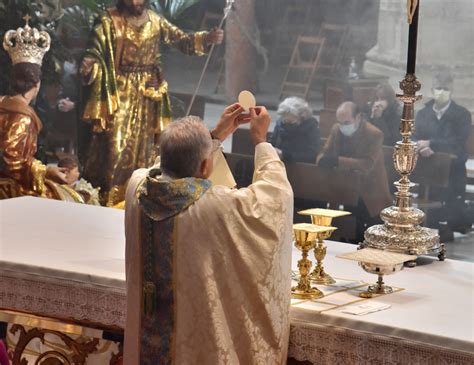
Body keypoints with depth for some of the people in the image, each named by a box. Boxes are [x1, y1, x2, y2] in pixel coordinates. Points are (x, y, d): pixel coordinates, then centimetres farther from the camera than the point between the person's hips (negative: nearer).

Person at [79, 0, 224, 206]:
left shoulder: (155, 21, 4)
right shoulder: (110, 21, -5)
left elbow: (182, 40, 3)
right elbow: (96, 52, -8)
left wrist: (207, 38, -14)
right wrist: (89, 65, -31)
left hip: (148, 94, 3)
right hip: (119, 93, -3)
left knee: (143, 148, 8)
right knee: (116, 145, -8)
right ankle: (107, 199, 1)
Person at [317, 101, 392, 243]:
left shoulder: (374, 135, -16)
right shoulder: (336, 130, 2)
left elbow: (366, 165, -27)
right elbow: (323, 156, 0)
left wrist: (336, 161, -34)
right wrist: (325, 160, -26)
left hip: (369, 198, -4)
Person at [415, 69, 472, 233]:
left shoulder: (462, 114, -2)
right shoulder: (422, 114, 11)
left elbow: (458, 143, -15)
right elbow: (416, 141, 1)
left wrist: (431, 144, -26)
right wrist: (422, 149, -23)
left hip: (453, 172, -3)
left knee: (454, 217, -3)